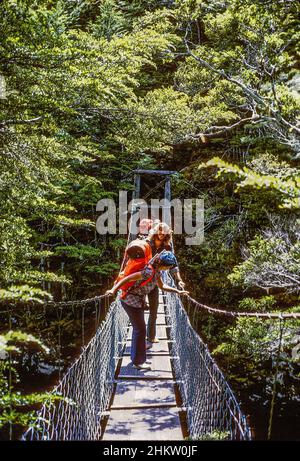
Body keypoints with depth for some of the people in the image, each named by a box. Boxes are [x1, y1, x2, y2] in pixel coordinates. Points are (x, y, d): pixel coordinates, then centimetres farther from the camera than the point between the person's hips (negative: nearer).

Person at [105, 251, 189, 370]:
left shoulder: (156, 271, 3)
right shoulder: (149, 272, -27)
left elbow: (162, 286, 18)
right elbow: (128, 278, -29)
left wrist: (178, 291, 12)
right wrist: (113, 290, -35)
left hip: (138, 301, 10)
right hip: (131, 301, -10)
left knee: (138, 328, 20)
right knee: (140, 330, -1)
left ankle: (136, 356, 35)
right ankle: (138, 362, 10)